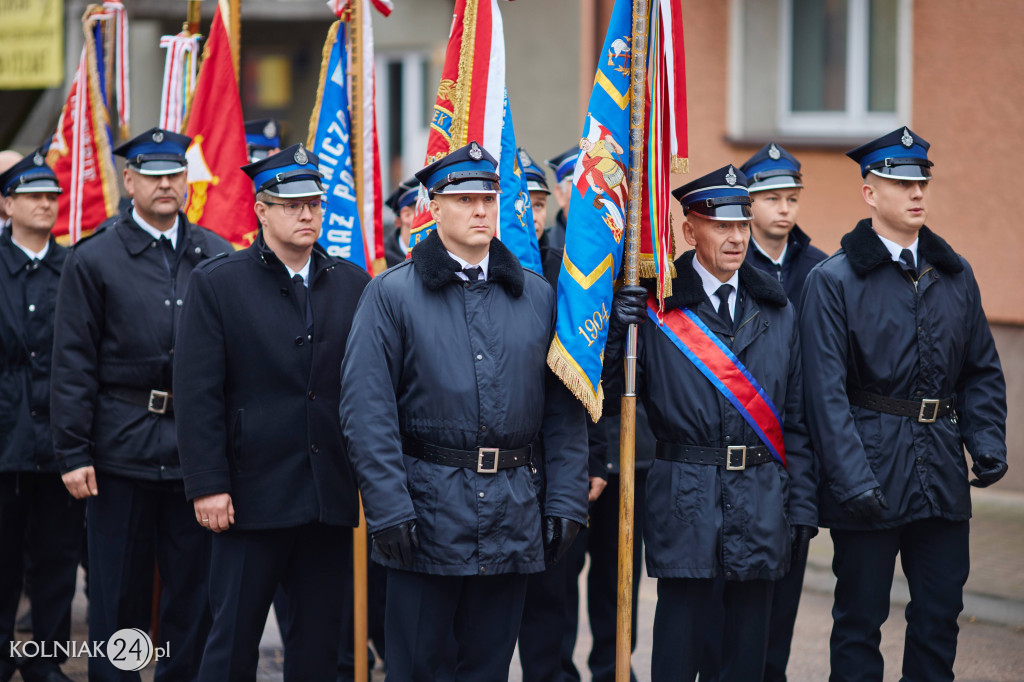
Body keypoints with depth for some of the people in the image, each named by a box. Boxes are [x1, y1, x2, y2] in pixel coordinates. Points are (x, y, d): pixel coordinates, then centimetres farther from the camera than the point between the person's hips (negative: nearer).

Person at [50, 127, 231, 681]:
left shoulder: (217, 256, 7)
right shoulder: (93, 260, -1)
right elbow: (73, 364, -3)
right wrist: (73, 453, -9)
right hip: (123, 447, -2)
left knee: (195, 591, 7)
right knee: (118, 593, 5)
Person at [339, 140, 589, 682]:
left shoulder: (538, 296, 10)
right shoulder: (391, 295, -2)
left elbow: (564, 412, 11)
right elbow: (367, 410, -7)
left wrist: (565, 502, 3)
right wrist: (389, 510, -14)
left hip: (513, 515, 3)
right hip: (427, 509, -3)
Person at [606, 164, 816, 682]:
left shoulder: (776, 311, 10)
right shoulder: (656, 307, -2)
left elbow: (796, 419, 12)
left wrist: (802, 506, 7)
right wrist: (618, 330, -19)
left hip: (761, 503, 3)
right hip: (685, 501, -3)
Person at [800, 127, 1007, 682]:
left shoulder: (955, 275, 11)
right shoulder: (833, 281, -5)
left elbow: (982, 371, 16)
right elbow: (827, 391, -10)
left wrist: (988, 442, 0)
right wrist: (853, 480, -18)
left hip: (943, 474, 5)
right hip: (871, 472, -4)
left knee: (940, 615, 8)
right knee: (860, 618, 3)